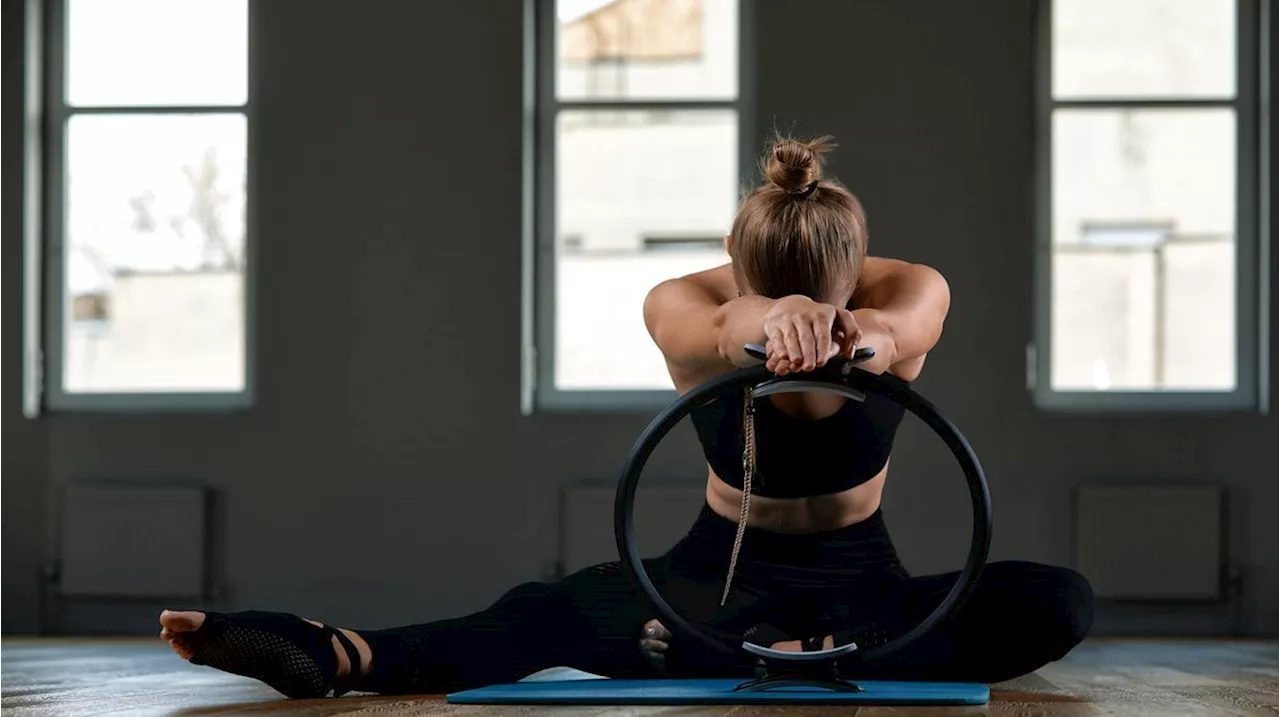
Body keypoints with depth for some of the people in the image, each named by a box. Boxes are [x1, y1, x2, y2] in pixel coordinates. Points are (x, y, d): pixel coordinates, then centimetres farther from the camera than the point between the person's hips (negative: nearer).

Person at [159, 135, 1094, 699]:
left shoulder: (910, 295, -19)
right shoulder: (684, 305, -20)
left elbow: (907, 319, -45)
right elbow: (710, 332, -46)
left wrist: (868, 337, -71)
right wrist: (765, 324, -72)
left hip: (859, 578, 1)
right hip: (719, 571, -1)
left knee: (1060, 603, -29)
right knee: (561, 611, -32)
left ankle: (812, 648, -41)